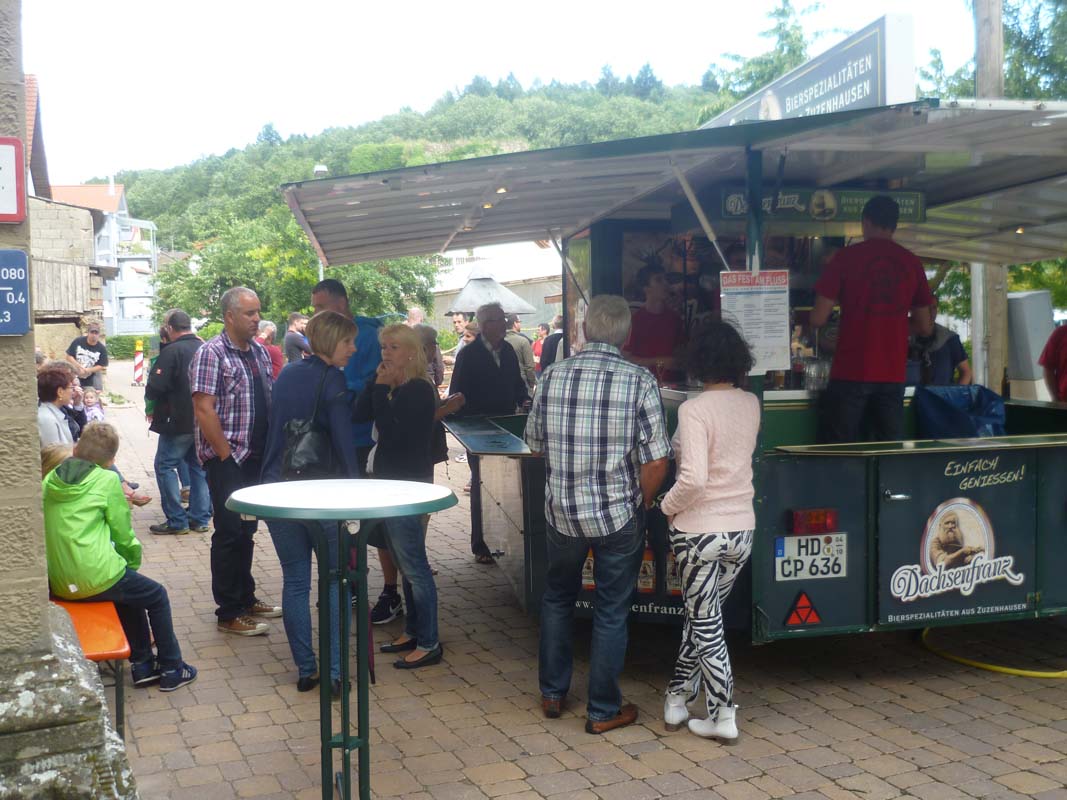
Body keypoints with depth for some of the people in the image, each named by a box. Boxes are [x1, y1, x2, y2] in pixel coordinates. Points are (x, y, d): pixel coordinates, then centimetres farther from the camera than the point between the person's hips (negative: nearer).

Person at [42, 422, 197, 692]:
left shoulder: (50, 480, 9)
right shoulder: (106, 479, -6)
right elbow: (122, 532, -3)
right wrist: (133, 562, 16)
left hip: (59, 583, 6)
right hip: (96, 578, -6)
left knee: (130, 589, 30)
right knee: (157, 596, 17)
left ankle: (142, 664, 31)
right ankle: (171, 670, 22)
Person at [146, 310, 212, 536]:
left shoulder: (171, 351, -15)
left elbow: (154, 389, -18)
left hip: (180, 422, -7)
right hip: (204, 421, 7)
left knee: (165, 466, 3)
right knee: (199, 467, 15)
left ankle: (176, 521, 0)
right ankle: (200, 518, 17)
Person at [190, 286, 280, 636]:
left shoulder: (259, 351, 12)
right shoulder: (211, 354, -12)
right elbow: (203, 411, -17)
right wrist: (227, 455, -17)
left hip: (256, 458, 7)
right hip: (227, 460, -7)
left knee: (246, 531, 16)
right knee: (230, 534, -2)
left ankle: (246, 598, 29)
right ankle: (229, 614, 7)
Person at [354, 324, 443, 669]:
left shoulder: (418, 390, -14)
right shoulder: (391, 387, 13)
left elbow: (390, 428, -23)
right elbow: (359, 415, 2)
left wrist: (382, 388, -14)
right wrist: (377, 383, -4)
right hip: (389, 482, 9)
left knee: (414, 565, -6)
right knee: (405, 564, 16)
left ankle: (429, 644, 1)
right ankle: (413, 632, 26)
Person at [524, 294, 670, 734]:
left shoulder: (551, 376, -4)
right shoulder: (640, 381, -13)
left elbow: (535, 444, 7)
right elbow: (656, 460, -14)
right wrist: (639, 503, 3)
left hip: (561, 512, 3)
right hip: (618, 515, -3)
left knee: (557, 598, 23)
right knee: (611, 611, 11)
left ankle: (552, 693, 32)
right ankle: (604, 710, 21)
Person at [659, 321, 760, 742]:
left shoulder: (695, 409, -18)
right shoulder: (751, 405, 2)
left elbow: (694, 478, -27)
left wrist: (668, 505, -10)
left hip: (698, 530, -6)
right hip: (741, 529, 6)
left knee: (706, 622, 8)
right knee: (702, 615, 20)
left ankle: (723, 717, 14)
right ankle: (678, 696, 32)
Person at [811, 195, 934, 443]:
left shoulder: (846, 257, -3)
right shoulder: (912, 263, 7)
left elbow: (818, 319, -4)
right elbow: (925, 327, 11)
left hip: (850, 373, -3)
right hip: (893, 375, 3)